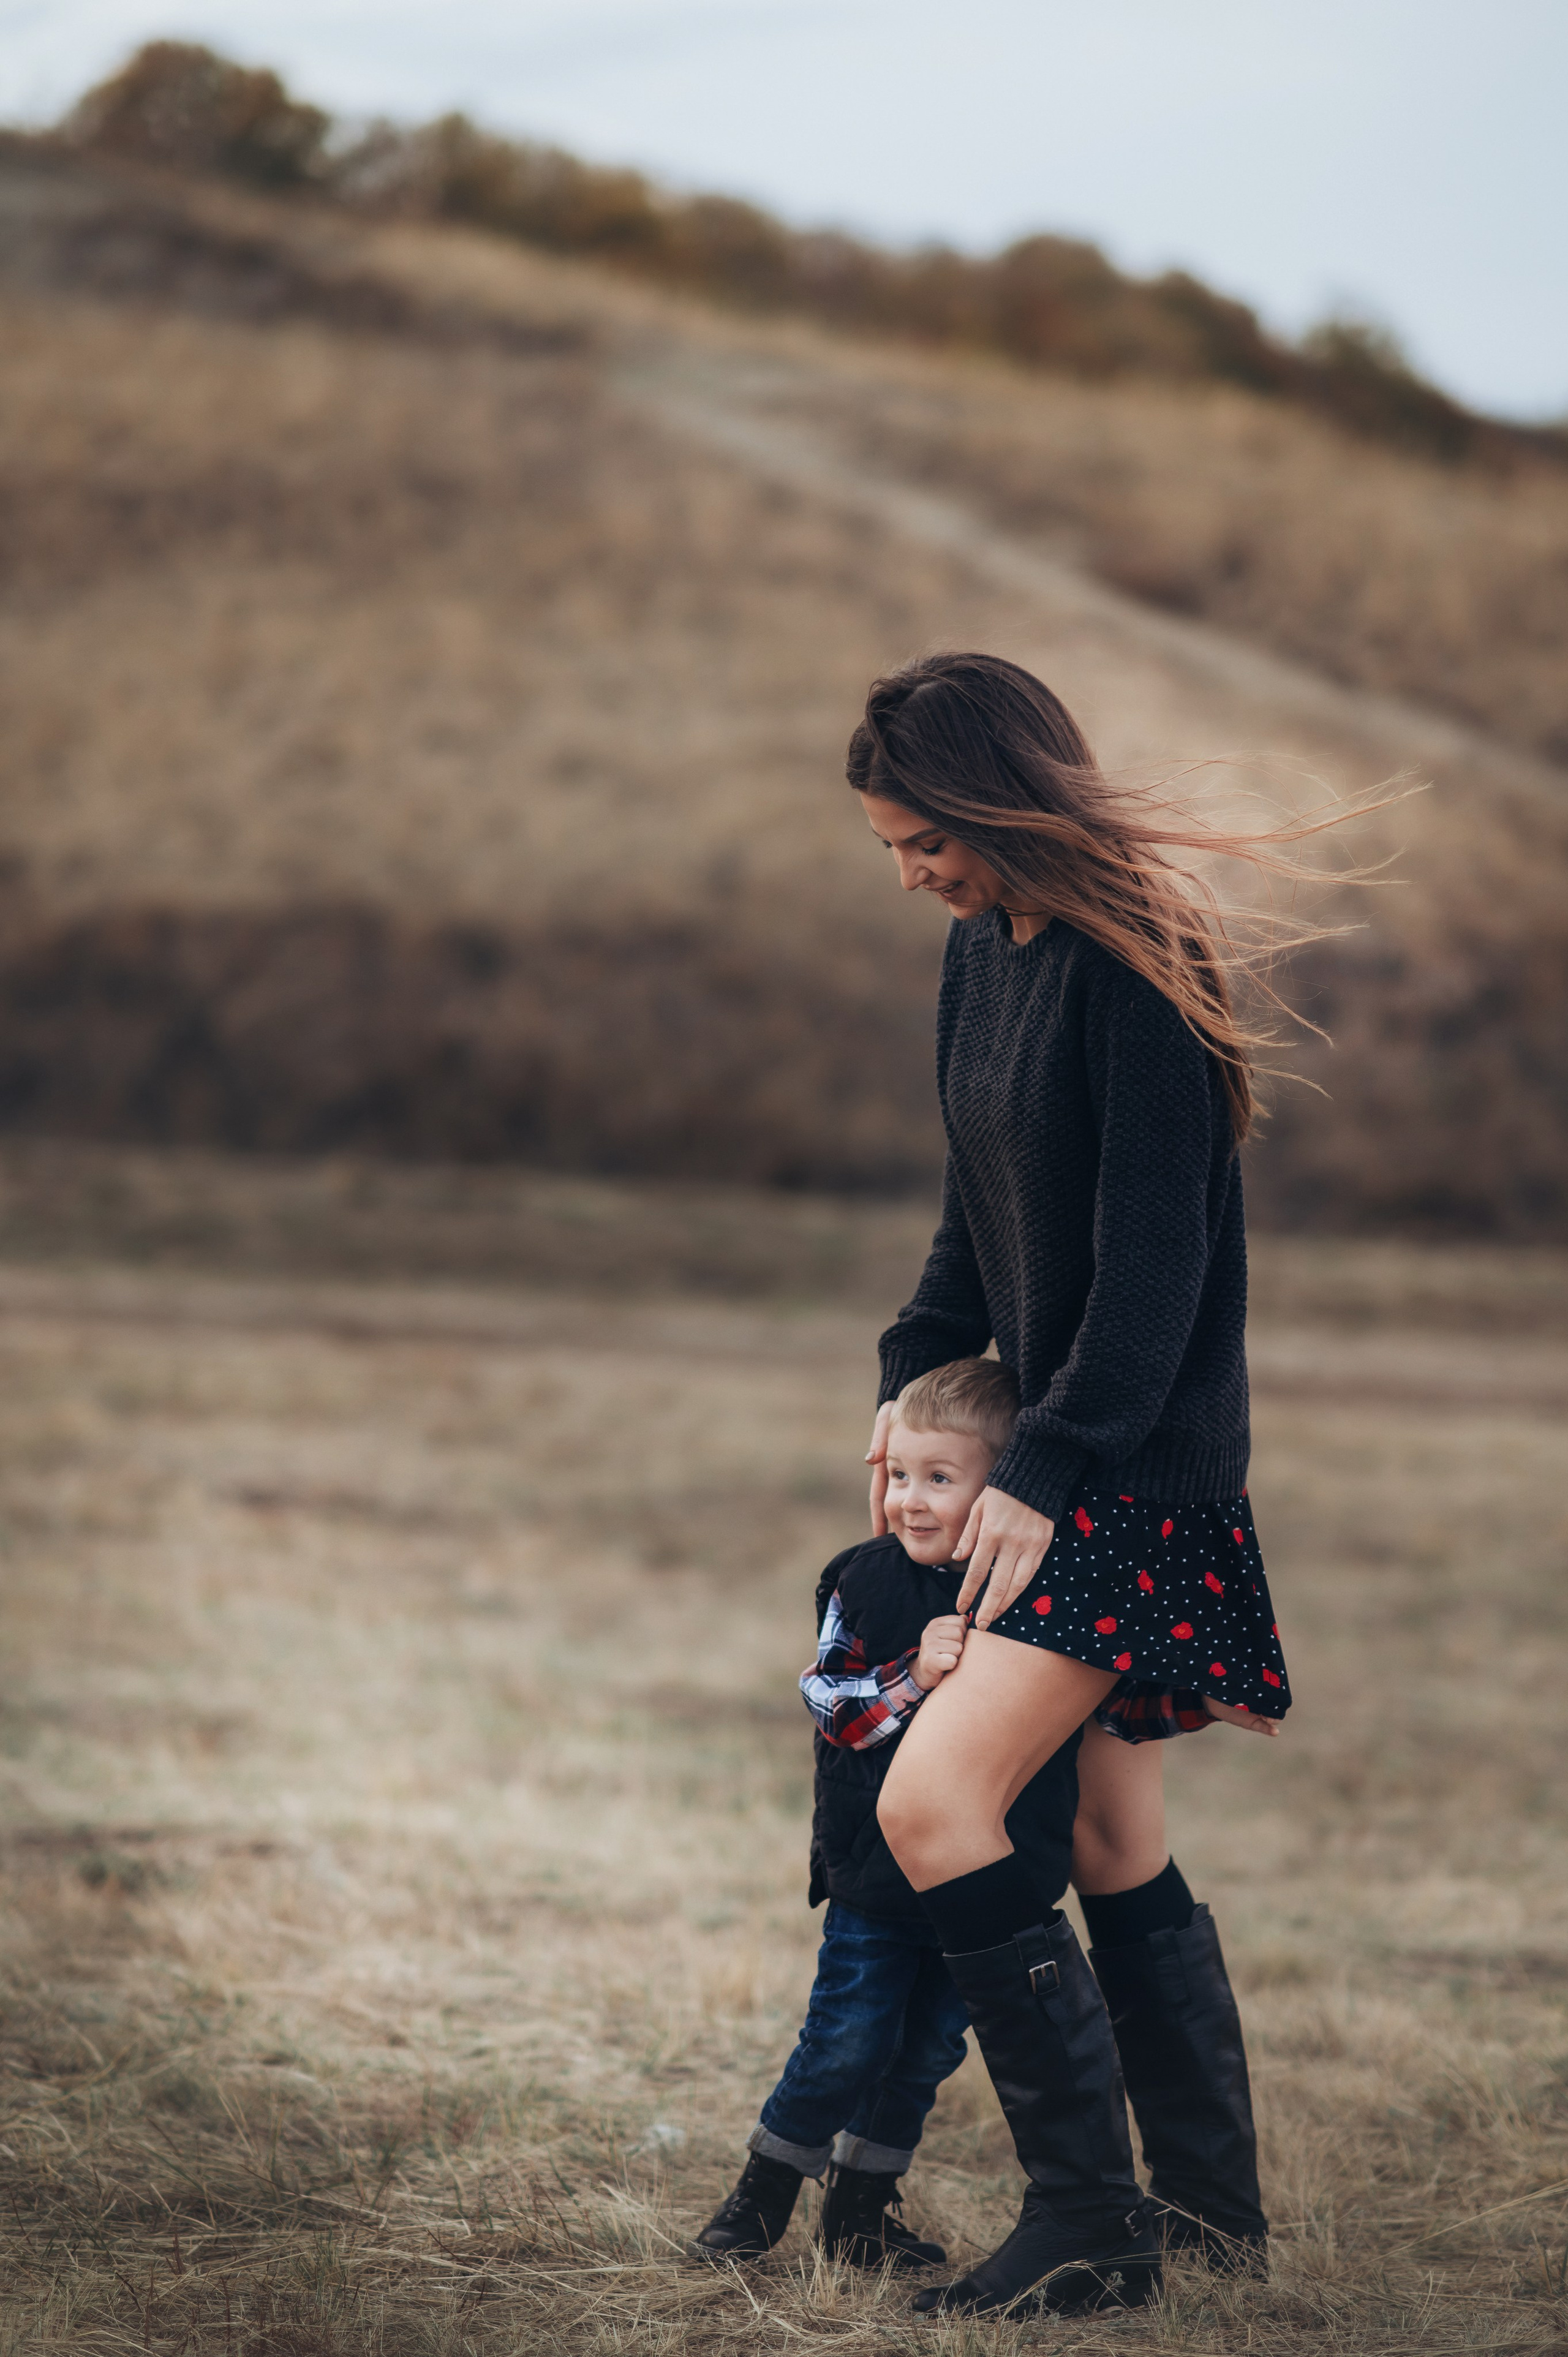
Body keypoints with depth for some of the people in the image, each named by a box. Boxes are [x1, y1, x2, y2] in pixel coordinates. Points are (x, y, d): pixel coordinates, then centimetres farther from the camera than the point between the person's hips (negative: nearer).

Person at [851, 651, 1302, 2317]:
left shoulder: (1133, 969, -17)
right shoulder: (982, 947, 10)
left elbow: (1157, 1258, -20)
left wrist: (1048, 1472, -19)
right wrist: (914, 1373, 12)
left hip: (1140, 1463, -9)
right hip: (1052, 1444, 9)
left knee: (933, 1801, -17)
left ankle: (1088, 2223, -10)